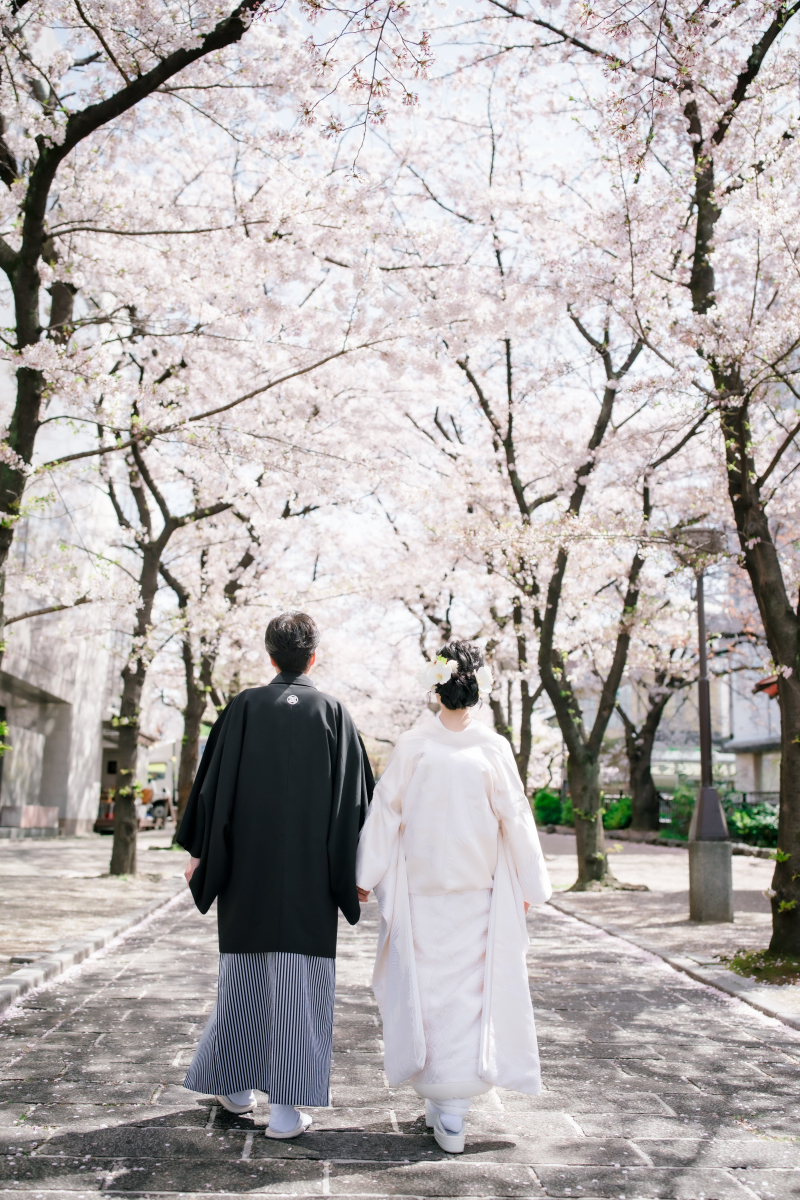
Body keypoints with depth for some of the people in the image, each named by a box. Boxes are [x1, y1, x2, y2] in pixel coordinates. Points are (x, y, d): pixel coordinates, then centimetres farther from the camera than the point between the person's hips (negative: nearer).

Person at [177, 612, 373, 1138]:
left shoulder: (245, 708, 0)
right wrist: (359, 869, 3)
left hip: (248, 864, 2)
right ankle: (287, 1106, 3)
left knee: (246, 973, 16)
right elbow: (356, 795, -2)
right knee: (300, 979, 3)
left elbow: (215, 781, -1)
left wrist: (200, 851, 6)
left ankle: (236, 1084, 28)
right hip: (310, 872, -2)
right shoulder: (333, 712, -2)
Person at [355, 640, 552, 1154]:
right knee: (472, 989, 7)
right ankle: (453, 1109, 9)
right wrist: (528, 884, 8)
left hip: (419, 891, 0)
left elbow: (386, 812, -4)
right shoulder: (493, 747, -8)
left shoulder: (411, 745, -7)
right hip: (479, 892, 0)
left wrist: (367, 877, 5)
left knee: (428, 989, 10)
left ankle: (440, 1100, 17)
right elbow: (515, 818, -3)